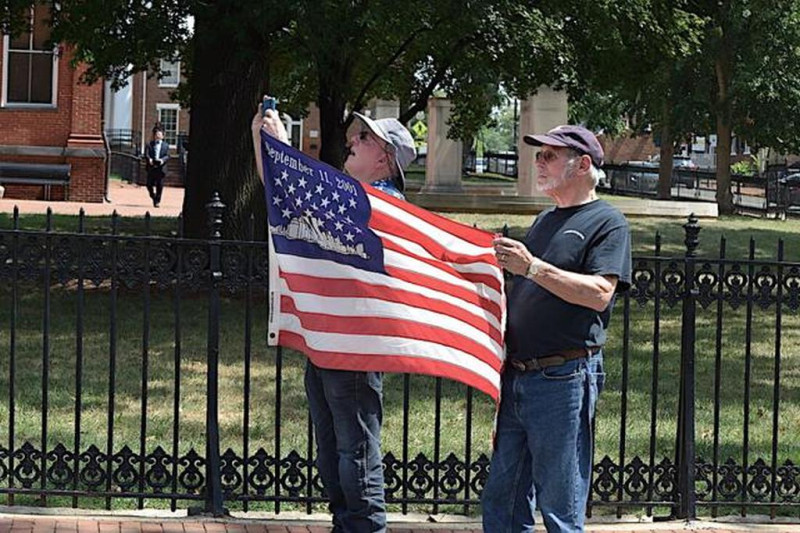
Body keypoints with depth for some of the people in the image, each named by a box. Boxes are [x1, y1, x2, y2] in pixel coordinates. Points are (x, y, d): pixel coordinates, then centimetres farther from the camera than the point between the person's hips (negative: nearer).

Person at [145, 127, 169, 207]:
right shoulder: (149, 144, 10)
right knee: (149, 184, -1)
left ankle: (157, 201, 6)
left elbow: (167, 155, 1)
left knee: (159, 186, -1)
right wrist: (149, 159, -21)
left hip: (160, 168, 0)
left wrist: (163, 160, -20)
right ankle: (153, 196, 26)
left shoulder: (165, 145, 10)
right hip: (151, 168, 0)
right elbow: (146, 154, 0)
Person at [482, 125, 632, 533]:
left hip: (564, 379, -8)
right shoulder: (545, 220, 21)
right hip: (517, 376, 8)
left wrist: (532, 267, -21)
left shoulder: (607, 223, -3)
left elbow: (599, 293, -18)